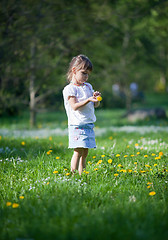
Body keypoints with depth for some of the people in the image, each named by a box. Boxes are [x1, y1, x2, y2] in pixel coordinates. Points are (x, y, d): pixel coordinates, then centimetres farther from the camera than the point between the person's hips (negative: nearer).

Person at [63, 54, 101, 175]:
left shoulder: (88, 87, 16)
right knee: (78, 151, -14)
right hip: (77, 125, -7)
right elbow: (74, 106, -15)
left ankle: (81, 174, 10)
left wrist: (96, 98, -6)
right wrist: (88, 100, -25)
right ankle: (73, 174, -12)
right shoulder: (70, 89, -6)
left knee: (85, 152, 6)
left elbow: (95, 105, 16)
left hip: (89, 125, 7)